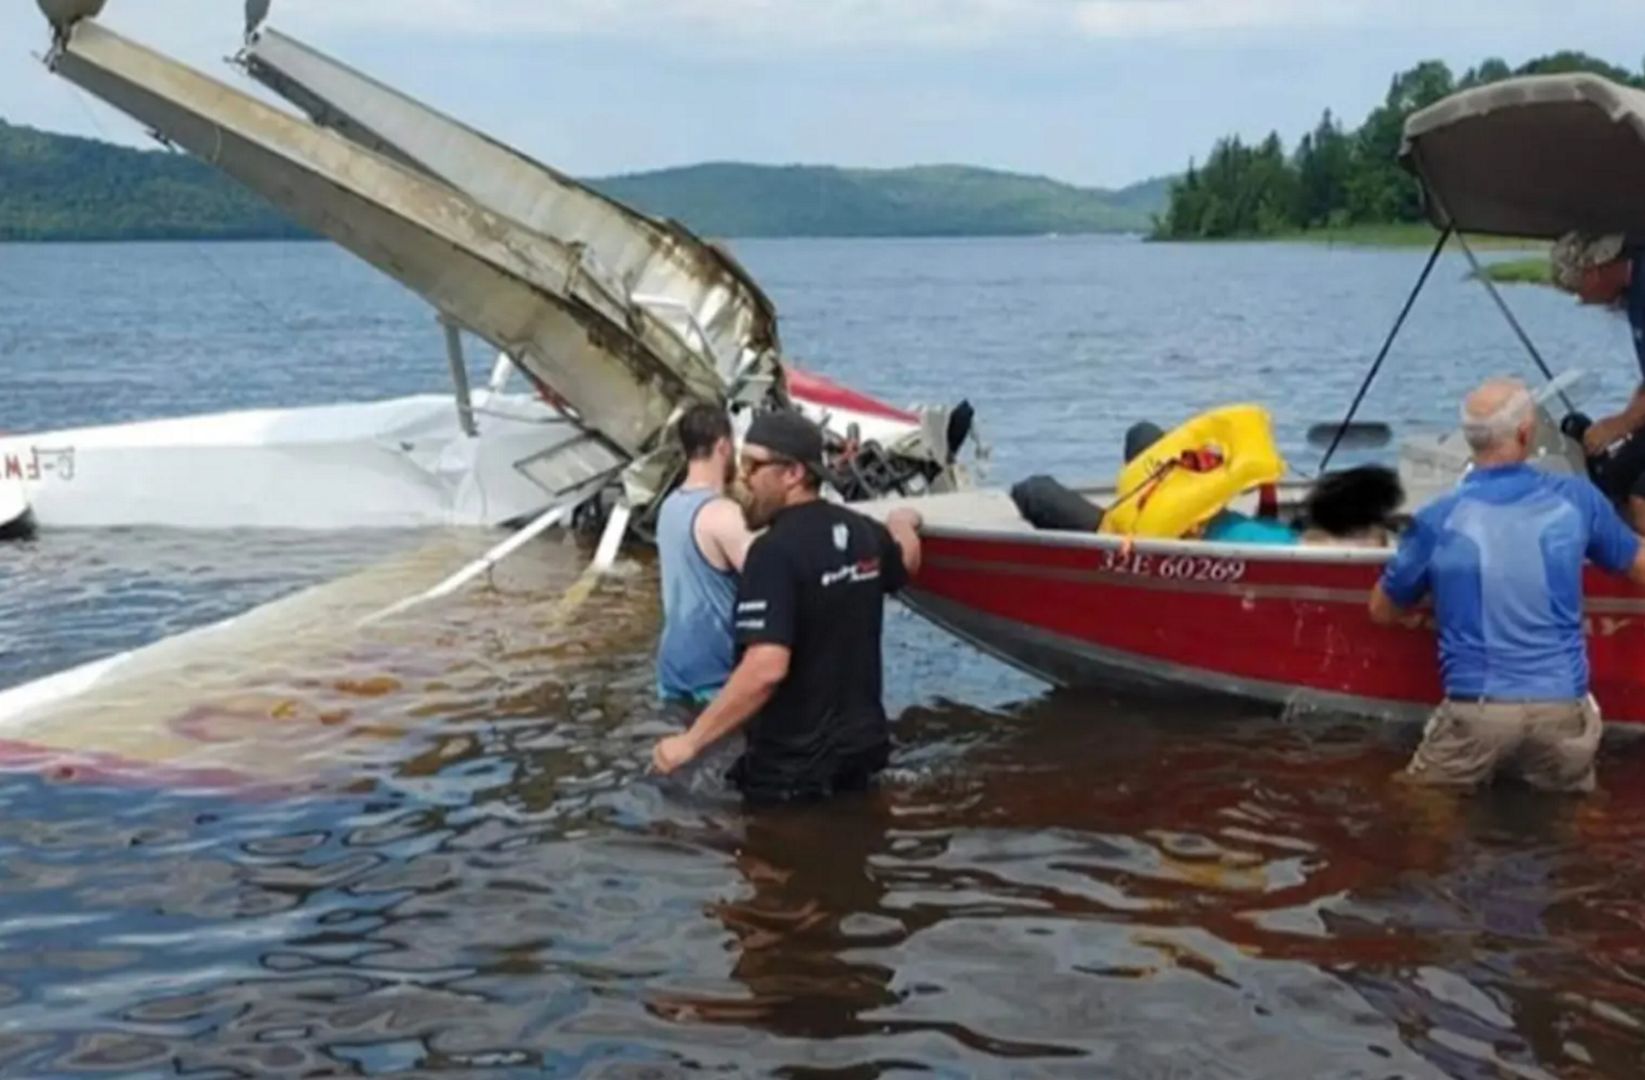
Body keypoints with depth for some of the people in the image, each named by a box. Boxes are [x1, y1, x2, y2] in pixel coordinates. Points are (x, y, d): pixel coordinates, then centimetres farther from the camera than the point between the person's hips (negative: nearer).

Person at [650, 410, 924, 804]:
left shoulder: (775, 551, -25)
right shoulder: (862, 532, 1)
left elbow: (765, 669, -34)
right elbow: (907, 562, 26)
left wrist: (691, 741, -26)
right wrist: (902, 527, 49)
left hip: (794, 762, -7)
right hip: (862, 741, 8)